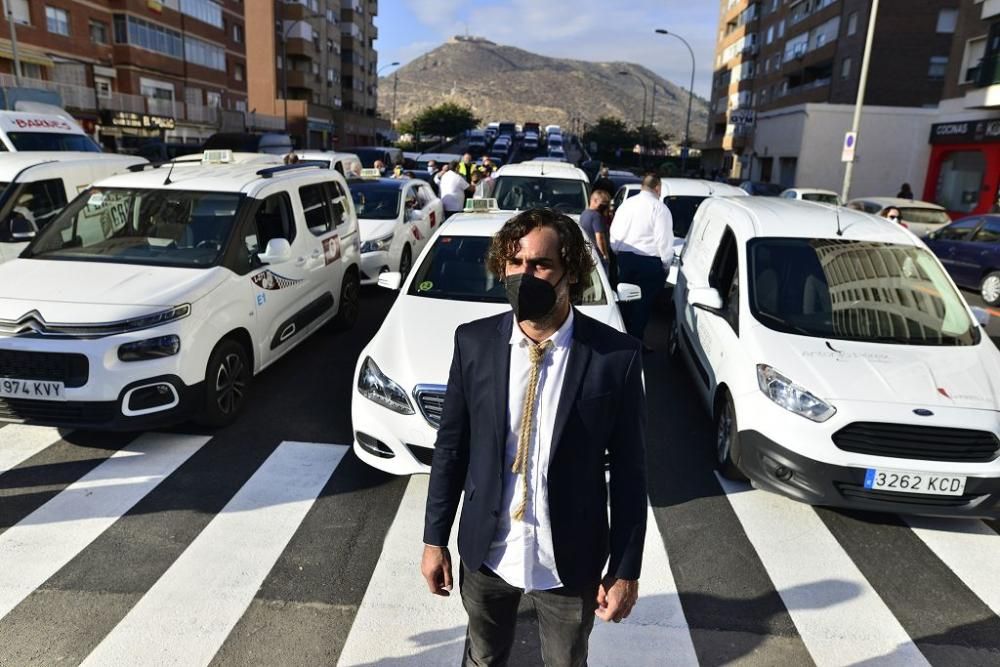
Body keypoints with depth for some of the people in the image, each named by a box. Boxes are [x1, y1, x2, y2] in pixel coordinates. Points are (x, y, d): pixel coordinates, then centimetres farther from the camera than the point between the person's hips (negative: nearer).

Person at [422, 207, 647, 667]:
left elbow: (628, 470, -9)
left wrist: (626, 570, -4)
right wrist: (435, 539, 2)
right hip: (486, 552, 2)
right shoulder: (474, 342, -10)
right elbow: (450, 447, -2)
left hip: (571, 561, -1)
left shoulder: (615, 356, -17)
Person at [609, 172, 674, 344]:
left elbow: (615, 233, 9)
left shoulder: (626, 203, 5)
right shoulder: (659, 208, -11)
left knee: (626, 301, 16)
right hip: (650, 262, -5)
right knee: (643, 304, 2)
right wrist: (666, 265, -1)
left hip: (625, 258, 6)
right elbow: (664, 240, -12)